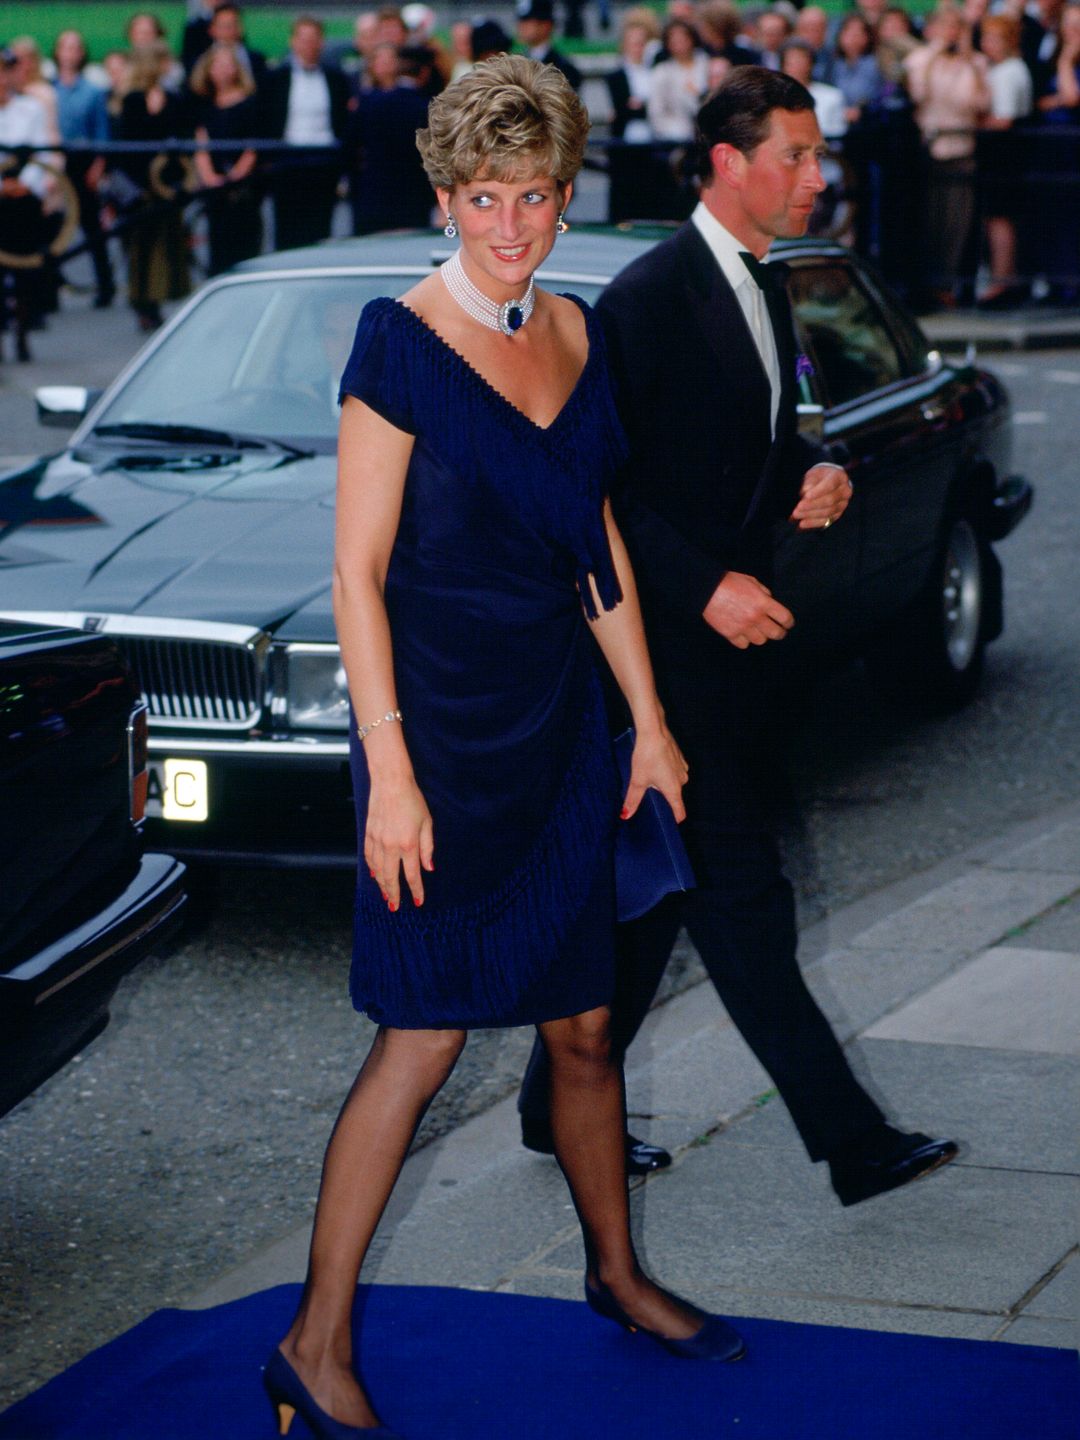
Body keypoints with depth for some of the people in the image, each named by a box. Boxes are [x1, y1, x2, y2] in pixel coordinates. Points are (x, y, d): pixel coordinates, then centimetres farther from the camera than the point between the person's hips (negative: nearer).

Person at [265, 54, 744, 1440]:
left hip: (560, 726, 6)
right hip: (439, 726, -6)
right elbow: (357, 570, -14)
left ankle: (616, 1273, 35)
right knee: (422, 1038, -5)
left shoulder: (573, 332, 8)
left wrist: (650, 719, 14)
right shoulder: (400, 341, -12)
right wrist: (389, 767, -19)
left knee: (583, 1023, 15)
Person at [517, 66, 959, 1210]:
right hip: (668, 635, -9)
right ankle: (848, 1138, 0)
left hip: (728, 628, 10)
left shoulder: (761, 290, 12)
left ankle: (565, 1101, 26)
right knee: (738, 889, -4)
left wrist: (816, 475, 1)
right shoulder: (649, 298, -16)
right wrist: (708, 587, -22)